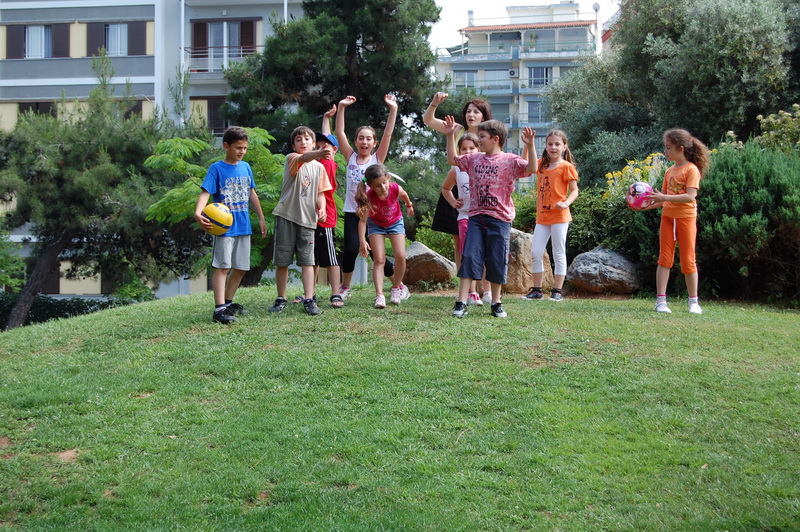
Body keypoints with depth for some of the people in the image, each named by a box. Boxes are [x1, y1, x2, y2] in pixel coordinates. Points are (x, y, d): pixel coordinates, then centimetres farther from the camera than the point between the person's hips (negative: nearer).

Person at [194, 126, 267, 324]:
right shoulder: (216, 169, -8)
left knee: (241, 268, 11)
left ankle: (228, 302, 25)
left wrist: (261, 218, 22)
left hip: (244, 226, 6)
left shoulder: (246, 167, 9)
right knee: (222, 266, -8)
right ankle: (219, 308, -10)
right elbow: (205, 192, -18)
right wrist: (198, 213, -37)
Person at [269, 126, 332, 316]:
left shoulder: (319, 167, 10)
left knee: (307, 261, -2)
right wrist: (319, 153, -49)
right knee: (282, 261, 5)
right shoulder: (291, 158, -3)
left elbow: (320, 193, 14)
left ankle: (309, 300, -1)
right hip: (286, 215, -2)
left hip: (308, 218, 2)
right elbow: (303, 158, -27)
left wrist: (322, 208, -8)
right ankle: (281, 299, 16)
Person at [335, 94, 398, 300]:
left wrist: (393, 109, -14)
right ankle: (345, 287, 5)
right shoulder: (351, 157, 6)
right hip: (352, 212, 1)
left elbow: (388, 134, -6)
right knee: (351, 249, -14)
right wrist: (341, 108, -7)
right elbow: (340, 133, 0)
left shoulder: (377, 158, 3)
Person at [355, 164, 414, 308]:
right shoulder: (369, 197, -34)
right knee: (379, 259, -11)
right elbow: (363, 219, -33)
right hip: (376, 225, -1)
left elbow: (404, 195, -4)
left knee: (400, 256, -11)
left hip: (395, 222, 1)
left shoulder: (395, 188, -29)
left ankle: (397, 287, 11)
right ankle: (379, 295, -15)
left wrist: (409, 206, 17)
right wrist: (362, 241, -44)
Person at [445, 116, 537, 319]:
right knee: (469, 258, -3)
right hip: (476, 217, 3)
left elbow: (532, 169, -17)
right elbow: (452, 159, 24)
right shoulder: (474, 159, 10)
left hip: (500, 218, -3)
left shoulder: (510, 160, -4)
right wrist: (450, 136, 18)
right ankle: (461, 303, -3)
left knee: (497, 262, 5)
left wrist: (530, 145, -28)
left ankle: (496, 304, 19)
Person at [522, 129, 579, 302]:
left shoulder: (566, 167, -5)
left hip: (559, 216, -6)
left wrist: (566, 203, -25)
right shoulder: (541, 164, 11)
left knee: (559, 254, 1)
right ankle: (536, 290, 12)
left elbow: (574, 191, -6)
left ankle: (557, 291, 6)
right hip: (542, 216, 6)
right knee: (535, 252, 3)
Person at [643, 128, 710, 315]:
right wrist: (649, 205, -5)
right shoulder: (669, 171, 9)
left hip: (686, 217, -5)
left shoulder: (691, 169, -10)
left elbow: (690, 197, -20)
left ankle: (694, 302, 13)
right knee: (665, 259, 1)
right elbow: (664, 198, 10)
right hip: (667, 217, 6)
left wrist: (664, 197, -26)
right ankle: (661, 300, 2)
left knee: (688, 260, 2)